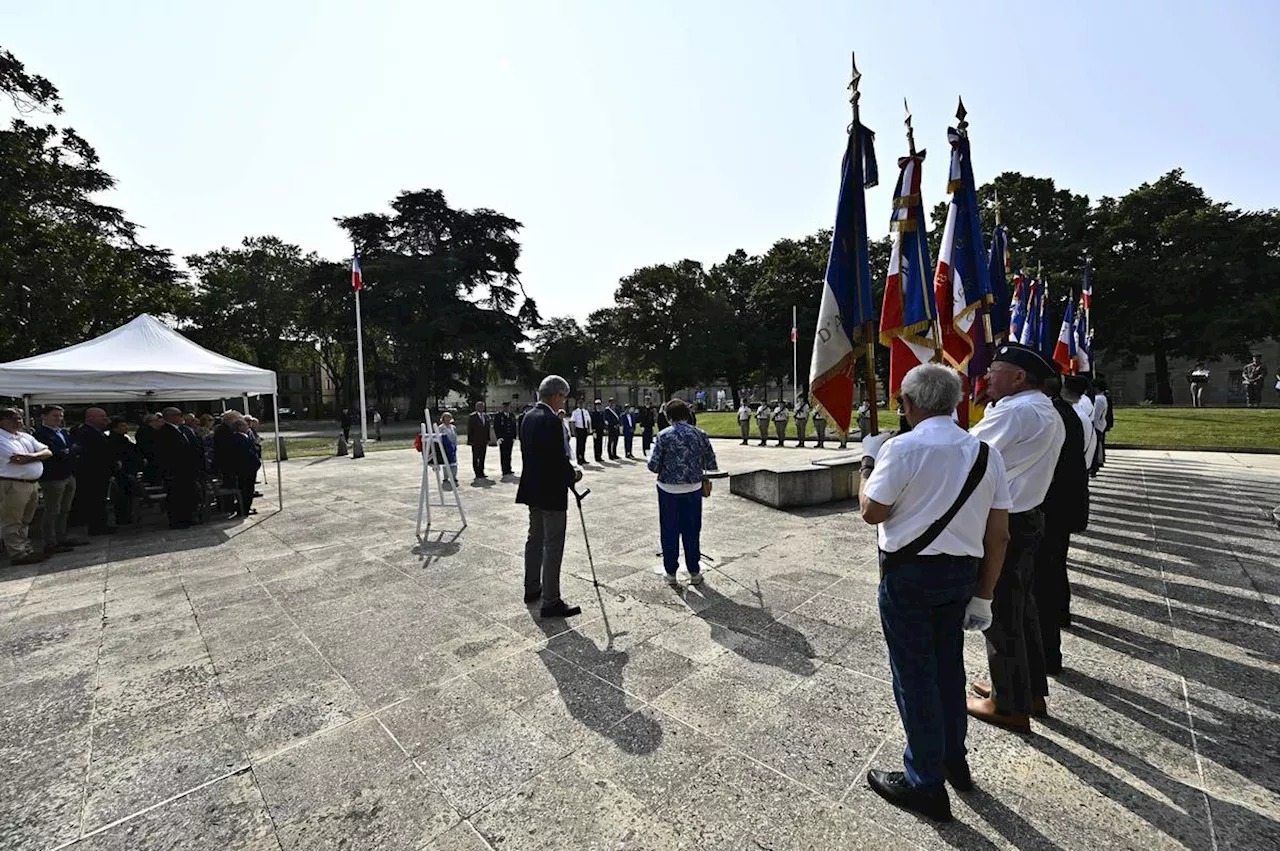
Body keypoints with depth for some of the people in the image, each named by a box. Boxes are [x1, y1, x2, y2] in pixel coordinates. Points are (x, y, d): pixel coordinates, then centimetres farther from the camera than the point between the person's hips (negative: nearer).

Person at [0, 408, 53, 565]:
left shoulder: (26, 437, 13)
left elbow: (48, 452, 8)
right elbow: (17, 460, -19)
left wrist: (31, 456, -10)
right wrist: (37, 456, -2)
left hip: (32, 483, 7)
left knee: (25, 521, 17)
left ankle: (27, 550, 25)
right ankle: (18, 555, 7)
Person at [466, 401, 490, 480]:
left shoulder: (486, 416, 11)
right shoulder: (472, 416, -6)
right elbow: (469, 429, -7)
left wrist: (488, 439, 10)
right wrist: (470, 440, -11)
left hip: (484, 441, 5)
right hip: (475, 441, -5)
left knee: (482, 458, 10)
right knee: (475, 458, 2)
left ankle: (481, 473, 17)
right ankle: (477, 474, 6)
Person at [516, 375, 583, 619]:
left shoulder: (528, 417, 8)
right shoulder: (551, 421, -21)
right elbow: (559, 459, -23)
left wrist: (567, 469, 13)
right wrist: (573, 474, -3)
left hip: (532, 489, 10)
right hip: (551, 492, -10)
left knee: (535, 539, 19)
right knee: (553, 546, -2)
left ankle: (532, 589, 32)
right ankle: (550, 602, 6)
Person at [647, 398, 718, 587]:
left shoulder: (664, 435, -9)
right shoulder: (700, 435, -3)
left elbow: (653, 465, -11)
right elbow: (711, 465, 0)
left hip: (668, 489, -2)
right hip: (693, 489, 2)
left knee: (669, 532, 11)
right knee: (692, 532, 14)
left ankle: (671, 573, 20)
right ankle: (694, 573, 24)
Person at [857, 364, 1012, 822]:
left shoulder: (902, 448, -18)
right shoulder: (986, 453, 2)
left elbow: (872, 512, -12)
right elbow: (998, 534, 4)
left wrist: (868, 461, 2)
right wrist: (983, 595, 11)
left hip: (909, 574, -6)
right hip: (962, 573, 7)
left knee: (914, 675, 8)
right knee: (949, 666, 23)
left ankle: (926, 783, 24)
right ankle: (954, 761, 43)